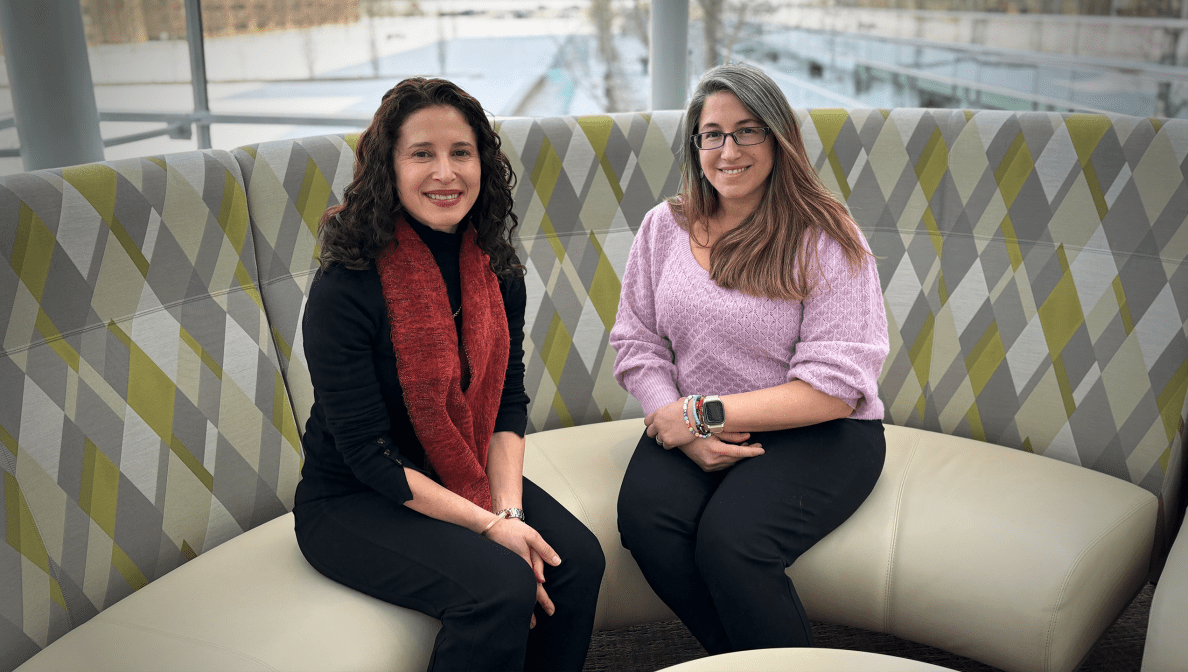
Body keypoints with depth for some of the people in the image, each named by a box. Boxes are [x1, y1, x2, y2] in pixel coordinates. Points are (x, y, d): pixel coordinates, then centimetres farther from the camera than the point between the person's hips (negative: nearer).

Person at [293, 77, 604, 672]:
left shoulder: (496, 268, -2)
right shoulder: (345, 289, -21)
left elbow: (509, 400, 0)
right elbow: (368, 453, -20)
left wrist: (509, 508, -15)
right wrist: (488, 524, -23)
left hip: (469, 476, 6)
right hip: (352, 502, -5)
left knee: (577, 557, -15)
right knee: (500, 586, -25)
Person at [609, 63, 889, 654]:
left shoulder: (826, 241, -8)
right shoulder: (664, 227, 6)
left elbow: (833, 389, -13)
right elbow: (636, 345, 4)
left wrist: (705, 413, -17)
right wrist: (686, 432, -13)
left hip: (818, 432, -4)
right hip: (695, 428, 4)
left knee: (727, 538, -29)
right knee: (643, 514, -25)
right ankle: (740, 659, -2)